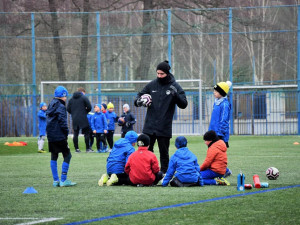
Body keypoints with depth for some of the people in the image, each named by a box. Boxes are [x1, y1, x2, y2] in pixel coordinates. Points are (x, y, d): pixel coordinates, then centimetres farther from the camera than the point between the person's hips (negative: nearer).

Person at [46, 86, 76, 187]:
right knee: (67, 156, -3)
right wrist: (66, 132, -6)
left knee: (54, 157, 13)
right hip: (60, 136, -9)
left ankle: (56, 180, 14)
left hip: (51, 136, 9)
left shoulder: (51, 105, 14)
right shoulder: (61, 107, -12)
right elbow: (62, 121, -18)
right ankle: (63, 180, -7)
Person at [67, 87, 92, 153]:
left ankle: (76, 148, 5)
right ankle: (87, 148, 0)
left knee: (75, 134, 6)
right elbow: (89, 107, -8)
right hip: (83, 119, -4)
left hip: (74, 119, 4)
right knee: (86, 133, 2)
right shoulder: (84, 97, -3)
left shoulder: (71, 99, 12)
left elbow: (68, 109, 9)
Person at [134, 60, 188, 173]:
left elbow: (183, 104, -8)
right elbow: (139, 95, 14)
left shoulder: (175, 87, -2)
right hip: (149, 126, 2)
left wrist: (175, 94, -26)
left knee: (164, 153, 5)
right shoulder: (152, 85, 5)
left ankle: (164, 172, 13)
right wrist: (138, 101, -10)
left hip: (164, 128, -2)